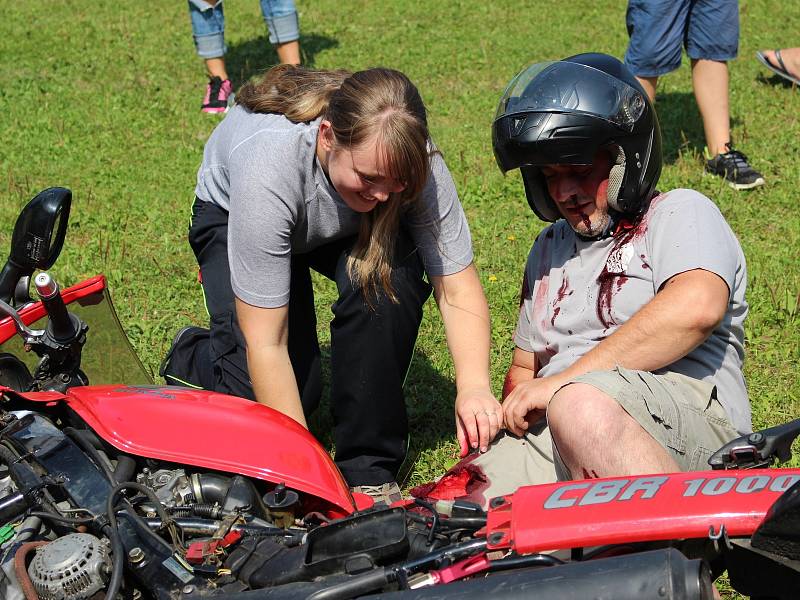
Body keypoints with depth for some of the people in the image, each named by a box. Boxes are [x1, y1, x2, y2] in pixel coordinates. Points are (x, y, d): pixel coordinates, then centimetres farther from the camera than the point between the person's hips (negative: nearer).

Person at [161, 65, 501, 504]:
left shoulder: (413, 162, -34)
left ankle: (367, 469, -16)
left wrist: (473, 386, -44)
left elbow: (458, 290, -26)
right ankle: (189, 360, 17)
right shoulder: (268, 170, -43)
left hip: (350, 226, 3)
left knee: (389, 279, -32)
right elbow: (265, 344, -39)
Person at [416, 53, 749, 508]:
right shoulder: (551, 247, 31)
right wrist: (515, 410, 11)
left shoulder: (680, 213, 8)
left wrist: (563, 381, -13)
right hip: (552, 437, 6)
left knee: (583, 407, -41)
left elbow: (696, 309, -15)